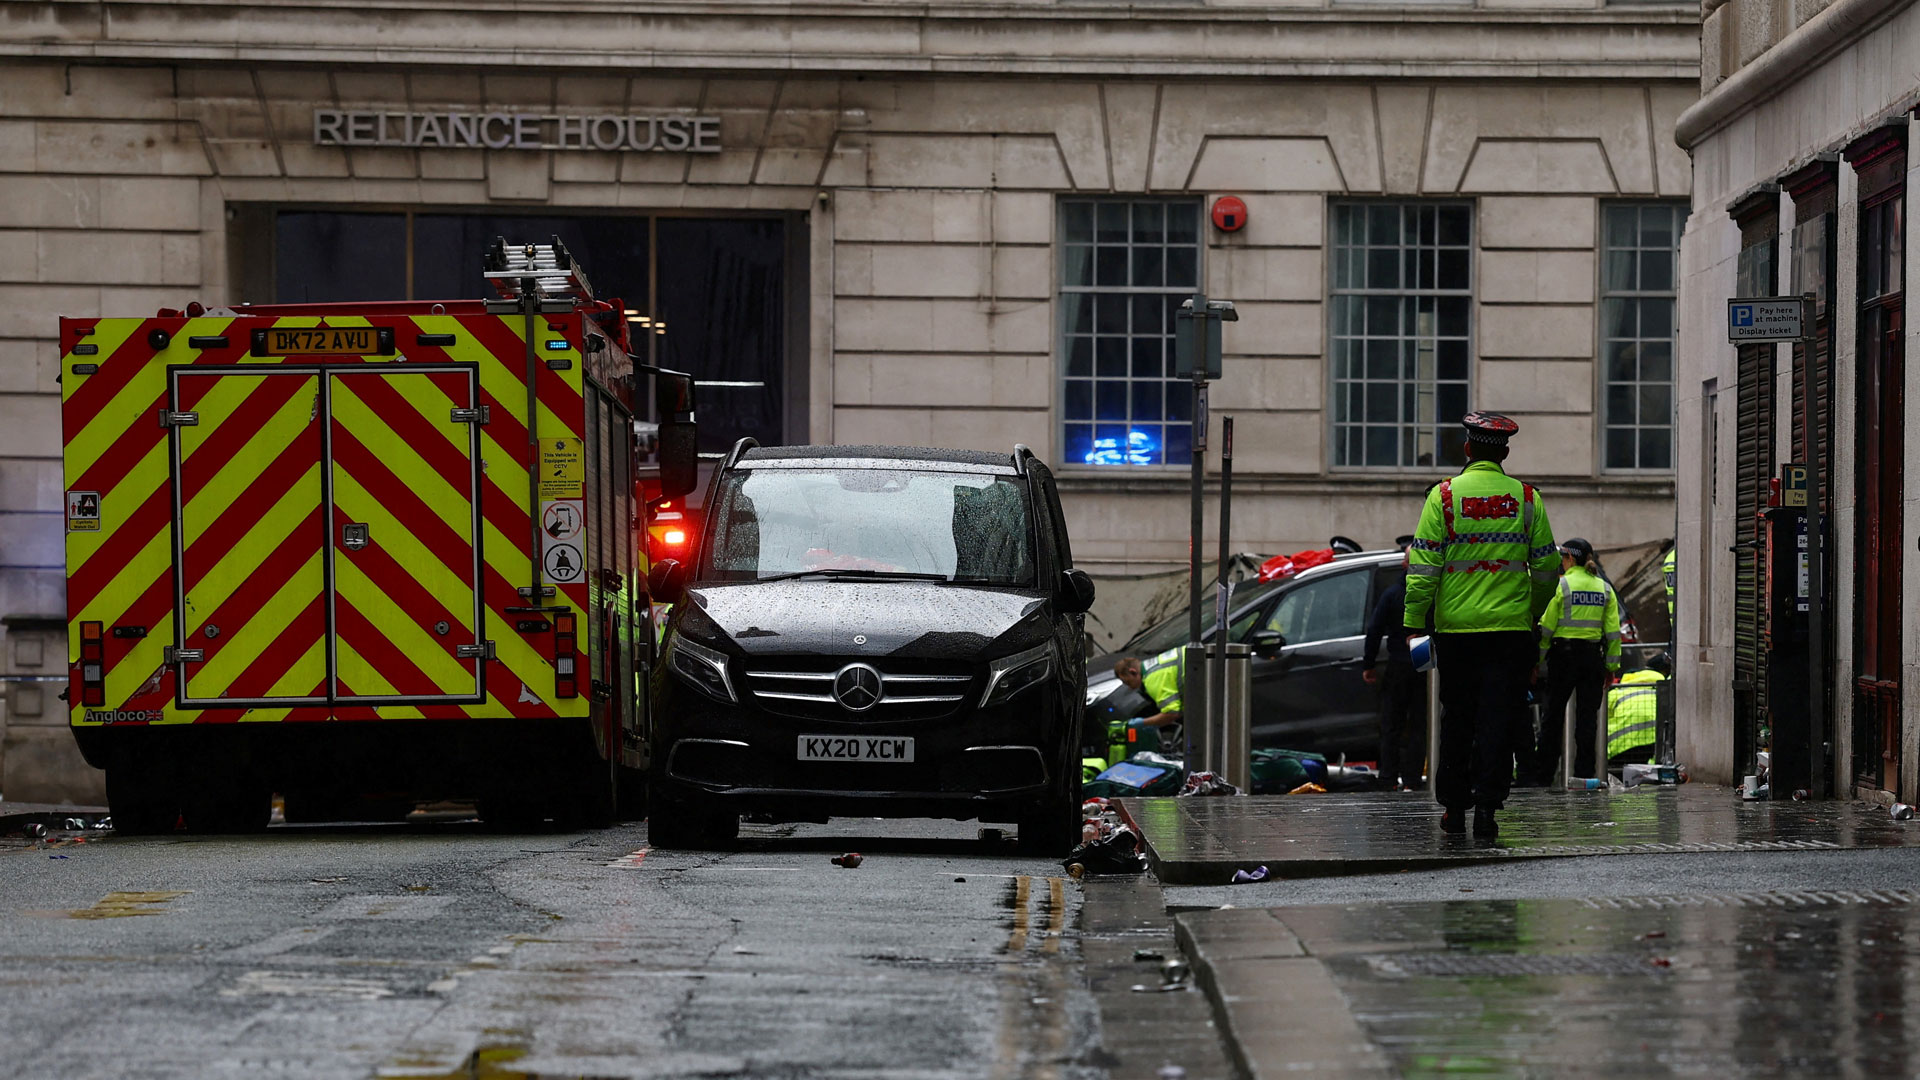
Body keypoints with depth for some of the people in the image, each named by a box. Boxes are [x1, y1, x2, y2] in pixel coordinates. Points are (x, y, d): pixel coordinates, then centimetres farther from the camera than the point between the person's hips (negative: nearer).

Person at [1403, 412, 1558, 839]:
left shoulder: (1444, 496, -2)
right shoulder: (1526, 499, 2)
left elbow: (1424, 568, -6)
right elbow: (1546, 569, 6)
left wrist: (1413, 623, -2)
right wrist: (1533, 613, 21)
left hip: (1455, 628, 0)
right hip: (1511, 628, 0)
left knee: (1457, 717, 12)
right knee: (1499, 718, 1)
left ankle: (1454, 805, 15)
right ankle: (1487, 806, -7)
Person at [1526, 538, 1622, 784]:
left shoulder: (1561, 585, -6)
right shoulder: (1605, 589, 7)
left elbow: (1547, 627, -7)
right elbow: (1613, 631, 6)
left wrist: (1536, 660, -1)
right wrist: (1611, 666, 10)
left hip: (1564, 655, -3)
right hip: (1593, 657, 3)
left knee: (1553, 715, 3)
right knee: (1587, 715, 6)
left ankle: (1542, 773, 5)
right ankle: (1584, 772, 3)